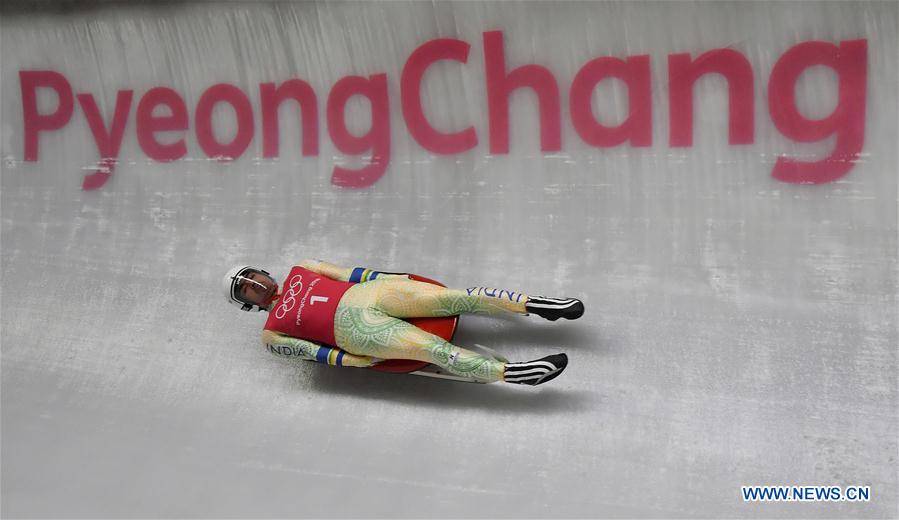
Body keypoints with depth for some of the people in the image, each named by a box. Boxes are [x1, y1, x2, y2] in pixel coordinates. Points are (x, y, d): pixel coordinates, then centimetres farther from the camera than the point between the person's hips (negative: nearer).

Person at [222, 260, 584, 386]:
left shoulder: (298, 272, 23)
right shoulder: (272, 333, 12)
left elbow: (347, 273, 18)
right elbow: (312, 352, 3)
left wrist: (390, 276, 9)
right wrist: (355, 362, -9)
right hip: (354, 328, -4)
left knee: (456, 298, -17)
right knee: (435, 350, -27)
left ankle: (533, 304, -17)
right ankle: (511, 373, -34)